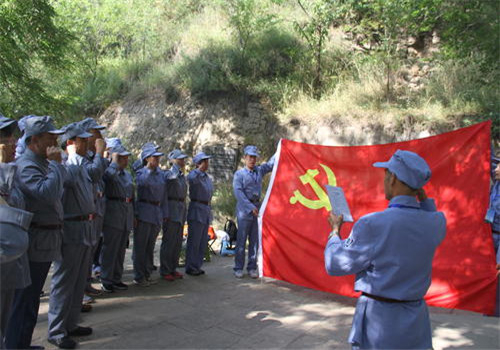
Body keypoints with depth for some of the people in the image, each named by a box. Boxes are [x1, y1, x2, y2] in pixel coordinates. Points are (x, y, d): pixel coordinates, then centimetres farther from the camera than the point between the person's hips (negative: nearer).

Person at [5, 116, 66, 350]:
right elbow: (48, 193, -30)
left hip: (46, 241, 10)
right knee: (26, 299, 0)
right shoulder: (26, 166, -16)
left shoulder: (43, 163, 15)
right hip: (36, 241, -10)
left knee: (31, 298, 19)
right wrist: (56, 164, -22)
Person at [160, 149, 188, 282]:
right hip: (171, 210, -8)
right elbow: (173, 177, -34)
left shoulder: (183, 176, 17)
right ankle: (165, 270, 5)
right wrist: (176, 164, -16)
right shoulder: (168, 173, -8)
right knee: (168, 241, -4)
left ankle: (173, 268, 21)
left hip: (181, 210, 8)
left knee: (178, 242, 11)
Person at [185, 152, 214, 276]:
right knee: (194, 241, -3)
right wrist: (200, 169, -28)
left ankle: (197, 266, 21)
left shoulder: (208, 178, 17)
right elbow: (191, 179, -36)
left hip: (207, 210, 8)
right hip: (196, 211, -8)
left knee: (203, 241, 12)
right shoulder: (194, 174, -9)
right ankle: (190, 267, 6)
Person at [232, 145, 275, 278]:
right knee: (241, 239, -2)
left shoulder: (259, 170, 14)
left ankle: (252, 268, 13)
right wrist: (250, 207, -17)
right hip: (244, 209, -5)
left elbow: (272, 163, 20)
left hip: (257, 208, 5)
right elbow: (238, 192, -10)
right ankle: (238, 268, 6)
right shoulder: (239, 174, -1)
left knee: (255, 240, 6)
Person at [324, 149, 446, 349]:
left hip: (379, 324, -4)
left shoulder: (372, 225, -22)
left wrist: (335, 230, 4)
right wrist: (423, 197, 12)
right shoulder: (436, 223, -8)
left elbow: (335, 264, -11)